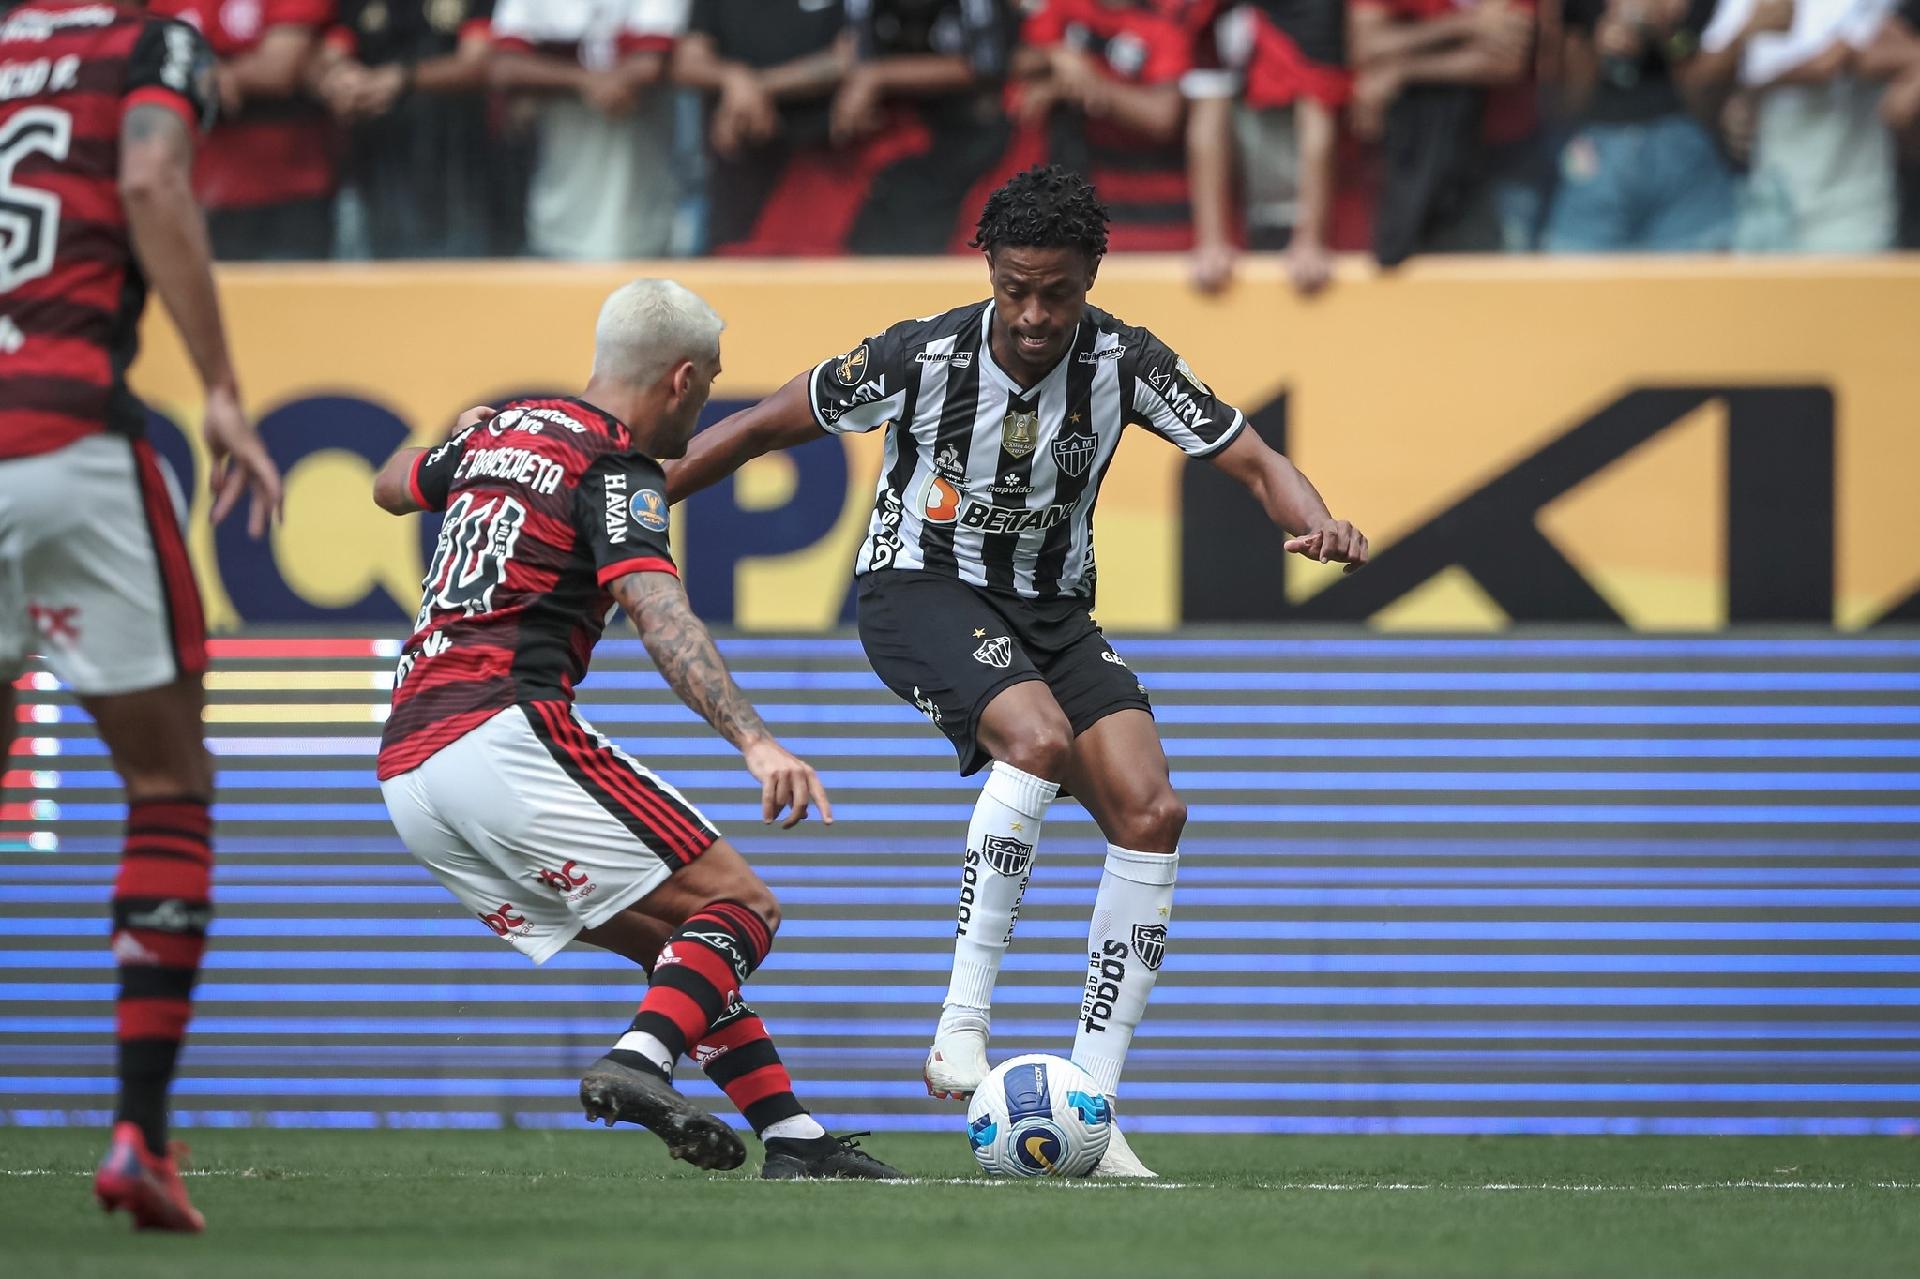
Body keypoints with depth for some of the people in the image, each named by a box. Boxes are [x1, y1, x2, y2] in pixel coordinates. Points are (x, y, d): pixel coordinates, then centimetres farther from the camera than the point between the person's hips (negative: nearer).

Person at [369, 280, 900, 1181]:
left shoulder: (500, 431, 21)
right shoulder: (616, 472, -4)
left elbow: (392, 484, 42)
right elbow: (658, 614, -22)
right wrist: (755, 742, -33)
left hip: (406, 773, 9)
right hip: (503, 730, -9)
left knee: (675, 942, 15)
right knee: (739, 905, -5)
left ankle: (795, 1137, 5)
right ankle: (636, 1065, -29)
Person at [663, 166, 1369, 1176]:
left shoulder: (1124, 362, -11)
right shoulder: (922, 358, -18)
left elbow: (1254, 461, -7)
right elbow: (765, 426, -5)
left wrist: (1316, 522, -30)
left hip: (1050, 608, 4)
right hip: (920, 591, -4)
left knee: (1152, 813, -14)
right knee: (1039, 738, -34)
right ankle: (963, 1023, -28)